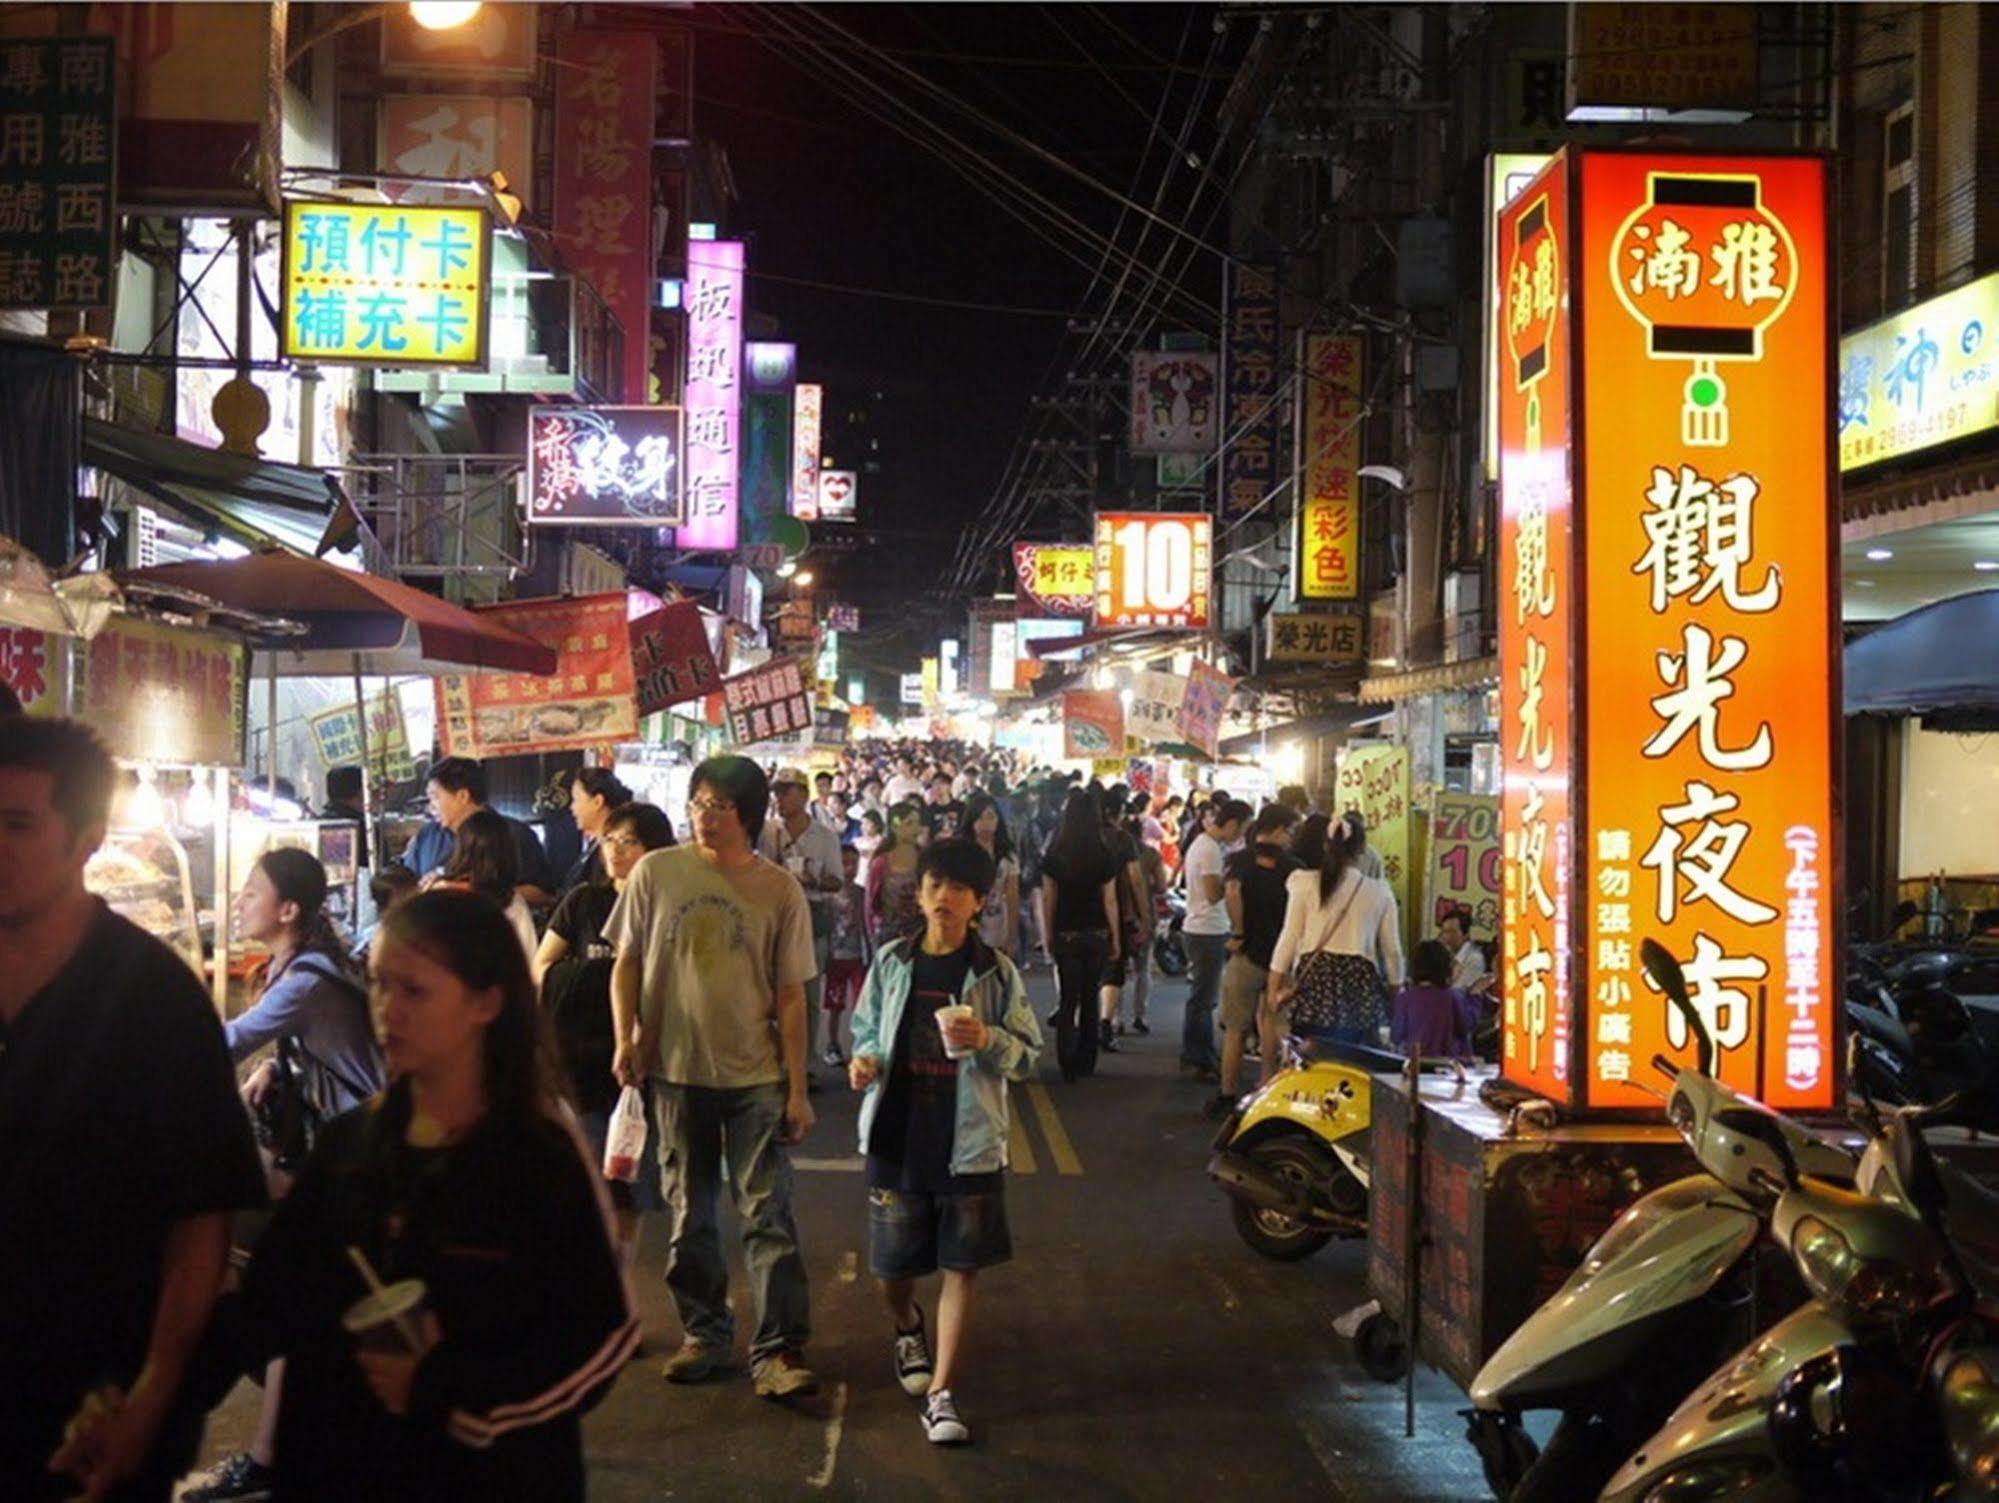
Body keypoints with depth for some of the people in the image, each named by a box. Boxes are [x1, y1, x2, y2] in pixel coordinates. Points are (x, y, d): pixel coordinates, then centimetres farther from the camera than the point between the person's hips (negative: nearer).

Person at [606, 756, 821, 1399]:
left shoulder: (779, 889, -3)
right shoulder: (656, 872, -2)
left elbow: (790, 995, 0)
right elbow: (627, 961, 7)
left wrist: (798, 1089, -2)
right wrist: (625, 1039, -6)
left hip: (757, 1076, -1)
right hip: (676, 1069, 2)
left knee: (767, 1214, -3)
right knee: (689, 1215, 12)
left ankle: (779, 1349, 3)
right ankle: (704, 1333, 27)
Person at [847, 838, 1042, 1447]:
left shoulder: (995, 973, -3)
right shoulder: (891, 962, 3)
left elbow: (1028, 1056, 0)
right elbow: (866, 1029, 14)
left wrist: (987, 1040, -19)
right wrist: (863, 1060, -8)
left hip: (967, 1142, -2)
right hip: (897, 1134, 2)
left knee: (961, 1266, -1)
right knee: (892, 1265, 9)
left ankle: (941, 1393, 6)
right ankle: (909, 1327, 43)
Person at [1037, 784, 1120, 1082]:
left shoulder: (1054, 854, -5)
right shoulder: (1105, 855, -7)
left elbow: (1048, 898, -2)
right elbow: (1110, 900, -4)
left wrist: (1049, 934, 7)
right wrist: (1115, 938, 3)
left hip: (1066, 934, 0)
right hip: (1097, 934, 0)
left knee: (1068, 999, 4)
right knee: (1090, 998, 13)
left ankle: (1068, 1064, -2)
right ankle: (1086, 1061, 19)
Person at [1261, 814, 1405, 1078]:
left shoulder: (1306, 883, 3)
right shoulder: (1379, 891, 8)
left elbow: (1289, 938, 1)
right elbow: (1392, 950, 10)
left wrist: (1274, 986, 5)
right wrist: (1396, 988, 21)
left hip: (1316, 978, -1)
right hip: (1360, 980, 1)